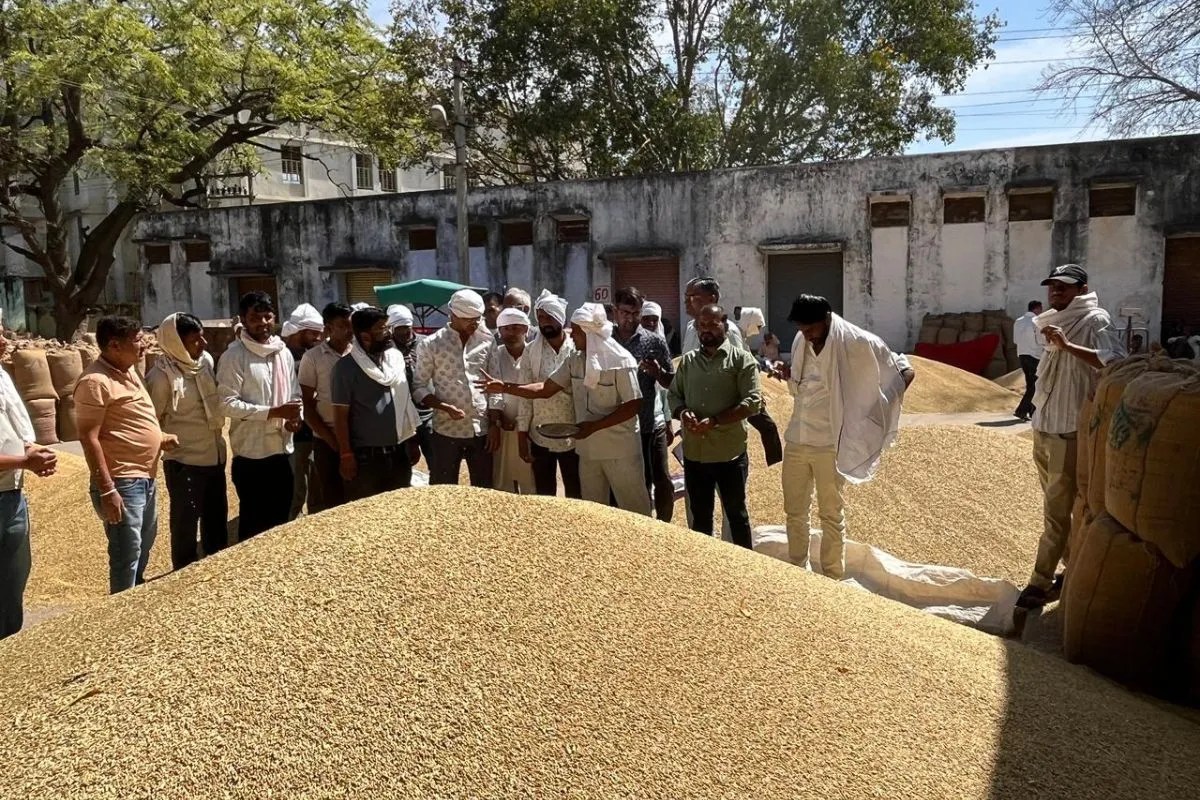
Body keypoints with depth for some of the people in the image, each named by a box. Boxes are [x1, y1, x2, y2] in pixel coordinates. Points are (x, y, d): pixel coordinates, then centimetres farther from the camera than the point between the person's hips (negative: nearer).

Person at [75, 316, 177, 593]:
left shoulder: (128, 370, 10)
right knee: (127, 554, -1)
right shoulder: (96, 381, -19)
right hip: (122, 483, -10)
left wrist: (159, 438, 8)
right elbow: (89, 439, -21)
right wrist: (107, 490, -24)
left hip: (145, 478, 10)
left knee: (144, 545, 23)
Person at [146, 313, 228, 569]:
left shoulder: (206, 360, 0)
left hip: (214, 455, 7)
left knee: (217, 518, 19)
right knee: (185, 523, 7)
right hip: (184, 461, -7)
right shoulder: (162, 375, -18)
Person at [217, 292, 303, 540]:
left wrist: (296, 416, -7)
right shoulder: (234, 356, -11)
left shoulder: (284, 353, 8)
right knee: (254, 522, 7)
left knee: (281, 519, 17)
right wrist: (273, 412, -23)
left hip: (282, 450, 6)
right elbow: (227, 403, -17)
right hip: (251, 454, -6)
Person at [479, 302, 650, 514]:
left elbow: (632, 406, -18)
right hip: (588, 449, 7)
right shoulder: (575, 360, 4)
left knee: (634, 509, 5)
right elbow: (545, 390, 5)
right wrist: (505, 387, -3)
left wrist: (594, 426, -23)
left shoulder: (620, 361, -17)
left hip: (620, 450, -6)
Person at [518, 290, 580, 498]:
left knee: (575, 496, 10)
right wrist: (522, 434, -3)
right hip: (540, 436, 1)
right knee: (544, 497, 12)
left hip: (573, 436, -1)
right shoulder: (531, 351, -1)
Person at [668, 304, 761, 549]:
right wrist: (682, 413, -10)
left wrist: (714, 421, -22)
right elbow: (673, 395, 13)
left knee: (736, 514, 10)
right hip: (694, 453, 4)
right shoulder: (687, 361, 10)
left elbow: (752, 401, -13)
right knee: (700, 517, 16)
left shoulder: (741, 360, -4)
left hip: (729, 453, -4)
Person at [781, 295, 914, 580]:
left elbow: (904, 372, -7)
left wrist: (881, 408, -10)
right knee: (794, 511, 16)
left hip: (828, 445, -5)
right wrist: (784, 373, 0)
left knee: (831, 515, 8)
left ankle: (832, 578, 20)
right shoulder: (800, 343, 3)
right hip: (795, 440, 6)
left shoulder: (856, 343, -13)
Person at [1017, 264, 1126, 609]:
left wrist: (1067, 345, -35)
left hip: (1070, 432, -9)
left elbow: (1116, 362, -29)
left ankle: (1040, 583, 4)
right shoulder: (1059, 322, 14)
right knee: (1056, 507, 16)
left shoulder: (1095, 321, -12)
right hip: (1044, 428, 9)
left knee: (1057, 512, -2)